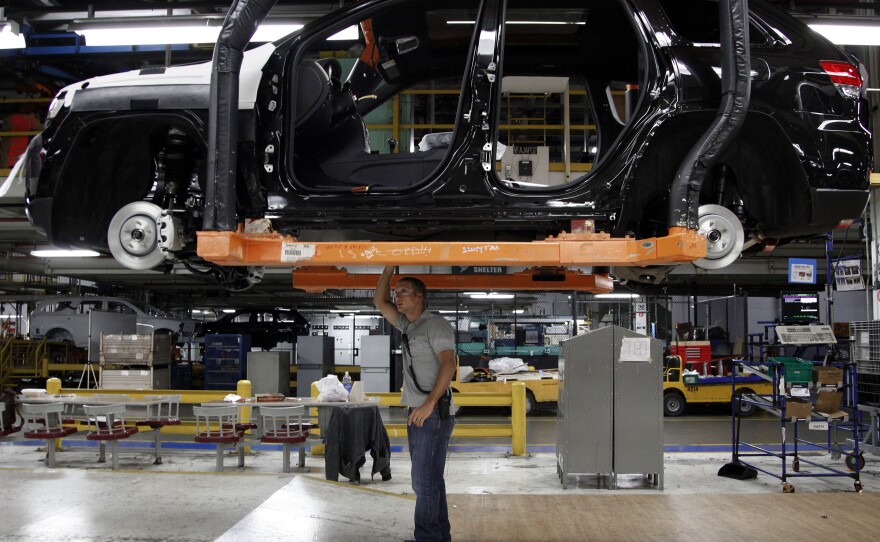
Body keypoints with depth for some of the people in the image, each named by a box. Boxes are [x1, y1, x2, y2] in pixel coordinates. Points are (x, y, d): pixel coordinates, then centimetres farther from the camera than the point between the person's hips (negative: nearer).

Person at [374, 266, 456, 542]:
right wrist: (389, 267, 13)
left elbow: (448, 363, -20)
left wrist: (429, 403, -28)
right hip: (417, 414, 9)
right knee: (430, 480, 12)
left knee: (424, 481, -9)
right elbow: (380, 302, 24)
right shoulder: (407, 325, 17)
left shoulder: (436, 324, -9)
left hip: (434, 414, -9)